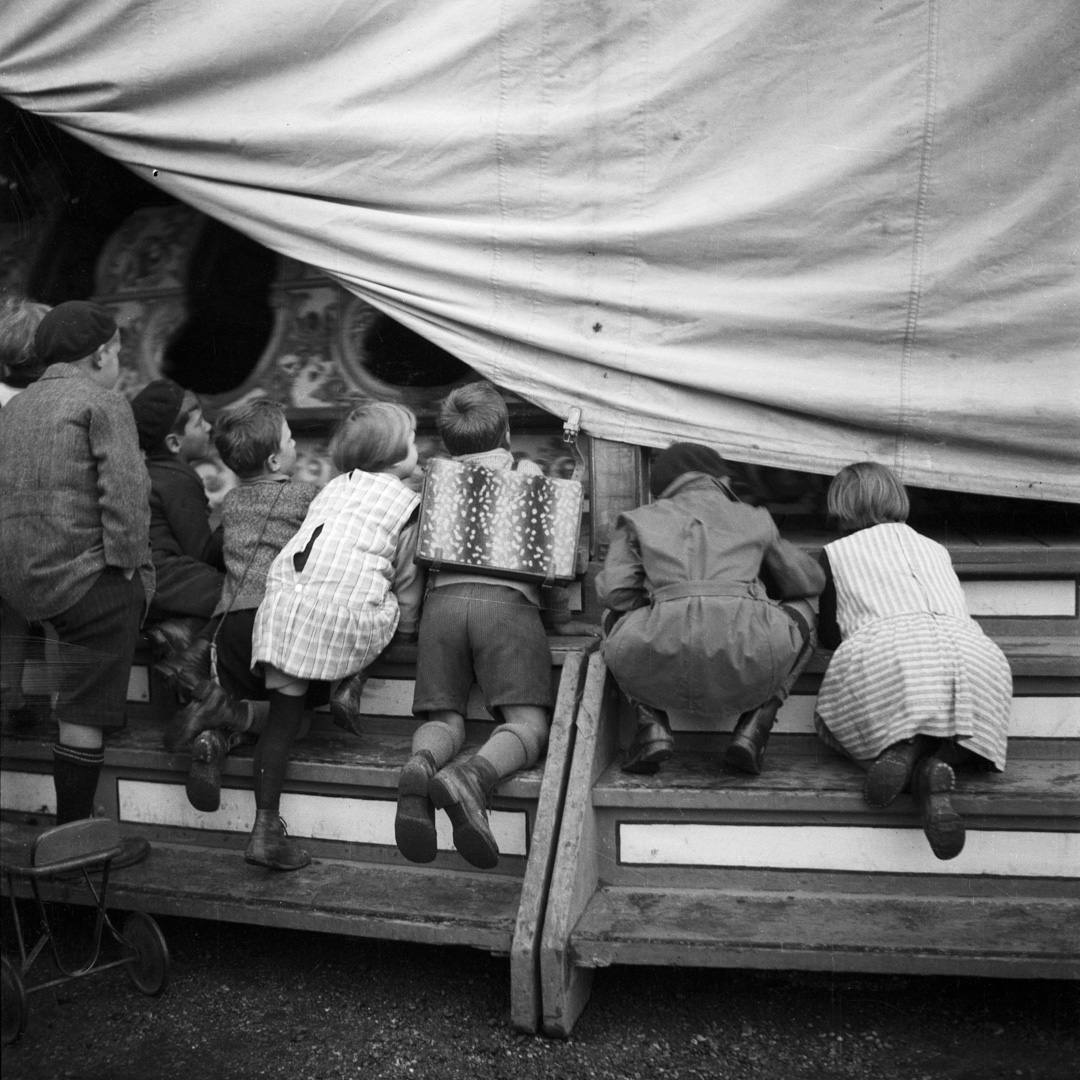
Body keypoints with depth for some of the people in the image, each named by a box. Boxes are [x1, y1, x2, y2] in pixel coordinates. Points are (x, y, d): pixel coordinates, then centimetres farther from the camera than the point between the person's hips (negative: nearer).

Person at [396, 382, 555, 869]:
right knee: (528, 724, -7)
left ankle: (422, 765, -27)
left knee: (443, 719, 9)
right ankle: (473, 777, -38)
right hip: (506, 598, -2)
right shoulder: (529, 474, 22)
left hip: (442, 599, 3)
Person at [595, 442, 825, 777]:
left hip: (660, 672, 0)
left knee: (618, 620, 34)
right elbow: (811, 580, 39)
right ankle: (753, 729, 14)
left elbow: (613, 592, 11)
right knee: (800, 611, 32)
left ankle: (652, 725, 10)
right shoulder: (752, 519, 29)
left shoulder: (641, 519, 25)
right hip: (745, 673, 0)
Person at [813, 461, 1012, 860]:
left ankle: (900, 745, -10)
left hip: (885, 643, -2)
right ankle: (941, 760, -6)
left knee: (832, 721, 21)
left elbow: (828, 636, 30)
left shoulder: (836, 554, 25)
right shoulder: (936, 549, 35)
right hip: (970, 646, 3)